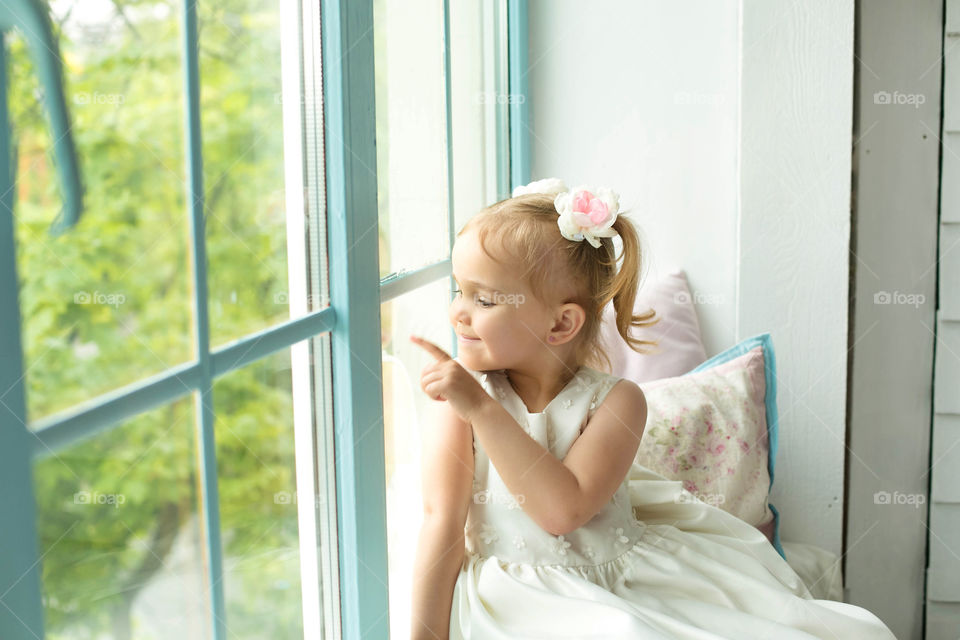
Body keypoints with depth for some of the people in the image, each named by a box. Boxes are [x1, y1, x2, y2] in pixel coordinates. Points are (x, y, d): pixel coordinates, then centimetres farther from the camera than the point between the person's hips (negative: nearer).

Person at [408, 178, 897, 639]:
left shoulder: (615, 402, -8)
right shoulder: (459, 402, -4)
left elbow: (562, 510, -22)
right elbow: (442, 519, -8)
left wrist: (483, 410, -24)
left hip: (622, 583, 1)